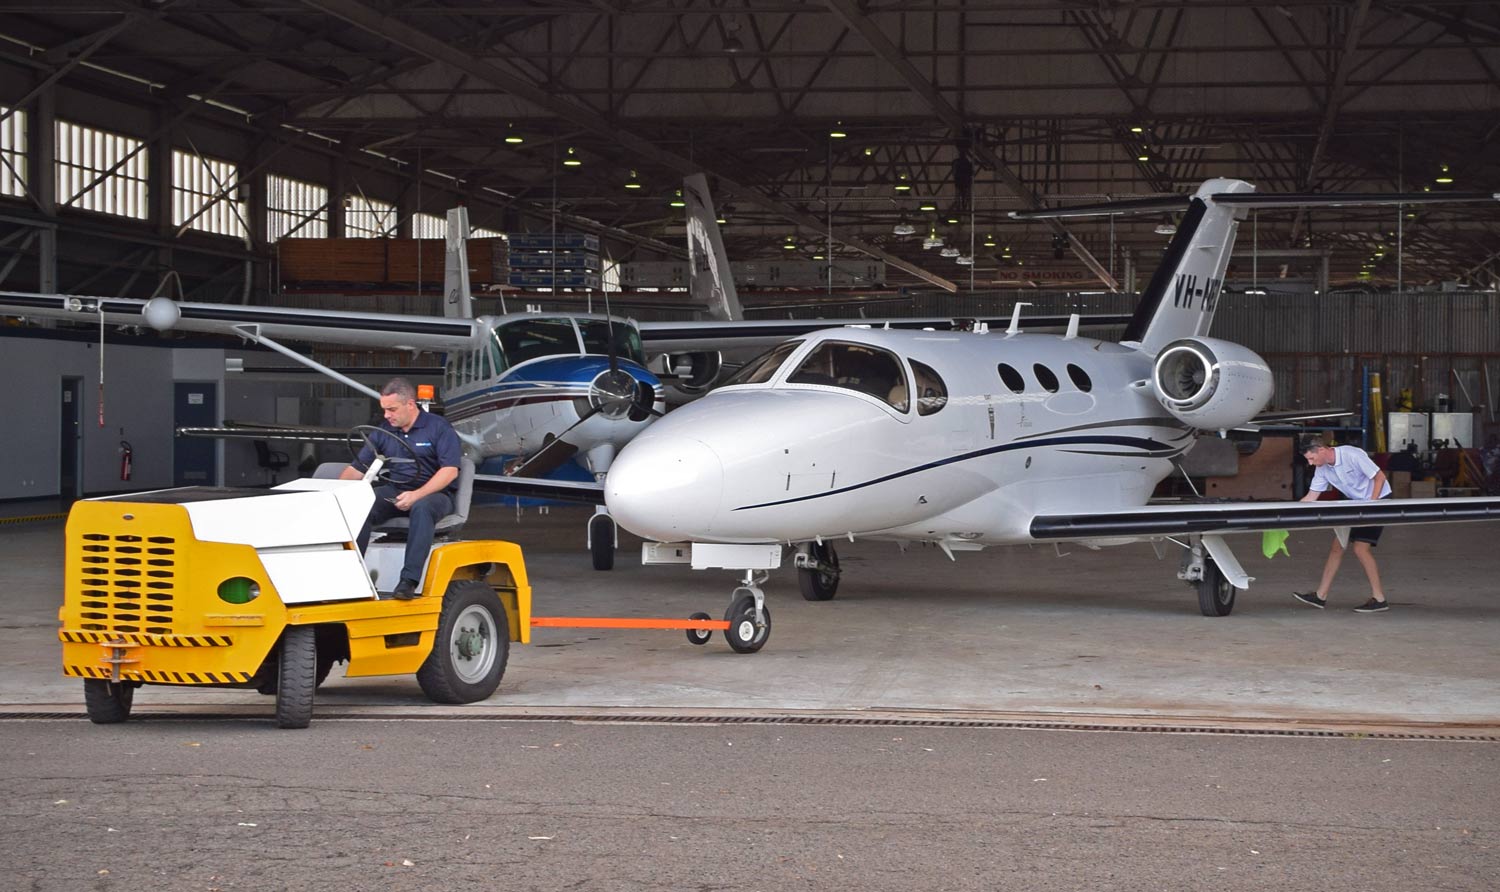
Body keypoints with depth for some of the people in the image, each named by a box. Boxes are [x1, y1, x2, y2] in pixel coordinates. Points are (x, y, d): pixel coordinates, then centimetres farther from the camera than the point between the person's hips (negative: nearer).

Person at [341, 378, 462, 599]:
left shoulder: (439, 428, -4)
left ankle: (409, 580, -44)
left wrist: (417, 495, -24)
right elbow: (357, 468, 11)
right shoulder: (384, 432, 11)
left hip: (433, 493, -4)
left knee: (421, 508, -40)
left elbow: (450, 471, -14)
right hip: (395, 491, 5)